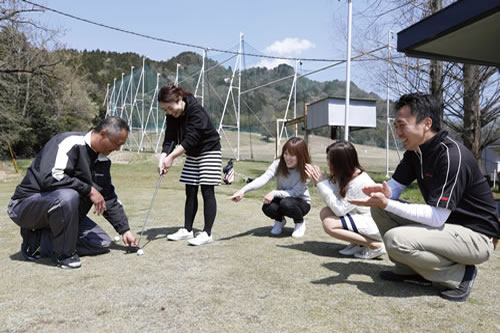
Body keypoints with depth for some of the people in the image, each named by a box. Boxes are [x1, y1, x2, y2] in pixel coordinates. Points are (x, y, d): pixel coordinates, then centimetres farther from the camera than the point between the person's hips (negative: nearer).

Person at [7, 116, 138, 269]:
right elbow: (49, 177, -36)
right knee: (67, 196, -39)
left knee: (102, 243, 0)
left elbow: (110, 197, 8)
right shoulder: (70, 143, -22)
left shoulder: (102, 160, 2)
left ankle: (39, 239, 2)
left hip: (60, 207, 8)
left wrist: (125, 230, 4)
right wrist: (89, 190, -28)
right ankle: (65, 255, -17)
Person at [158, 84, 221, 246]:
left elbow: (190, 139, -32)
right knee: (190, 192, 7)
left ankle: (207, 233, -4)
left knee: (207, 192, -8)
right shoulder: (172, 116, -5)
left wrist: (172, 156, -35)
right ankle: (187, 230, 15)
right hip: (192, 154, 7)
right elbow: (169, 139, -11)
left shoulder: (197, 111, -27)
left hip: (209, 152, -7)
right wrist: (163, 157, -27)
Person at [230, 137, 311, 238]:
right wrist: (243, 190, -46)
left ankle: (300, 223, -2)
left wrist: (274, 193, -37)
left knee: (287, 204, -36)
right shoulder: (278, 164, -18)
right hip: (281, 198, 2)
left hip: (301, 202, -2)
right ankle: (279, 220, 7)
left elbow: (295, 192, -25)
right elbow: (263, 179, -31)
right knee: (268, 207, -31)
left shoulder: (306, 171, -22)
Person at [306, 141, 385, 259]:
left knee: (329, 224, -22)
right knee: (324, 212, -4)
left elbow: (340, 209, -25)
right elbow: (333, 203, -1)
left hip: (375, 224, -9)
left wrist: (322, 183, -23)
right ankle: (358, 243, 2)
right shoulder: (345, 175, 0)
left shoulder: (359, 182, -25)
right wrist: (318, 182, -10)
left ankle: (375, 245, -13)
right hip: (360, 217, 9)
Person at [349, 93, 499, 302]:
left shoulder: (452, 156, -26)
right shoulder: (415, 151, 1)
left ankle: (460, 274, -6)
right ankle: (411, 271, 7)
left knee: (396, 239, -30)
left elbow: (436, 217, -28)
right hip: (444, 223, 9)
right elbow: (395, 186, 4)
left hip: (476, 236, -9)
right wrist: (384, 192, -21)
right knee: (379, 209, 0)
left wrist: (386, 203, -31)